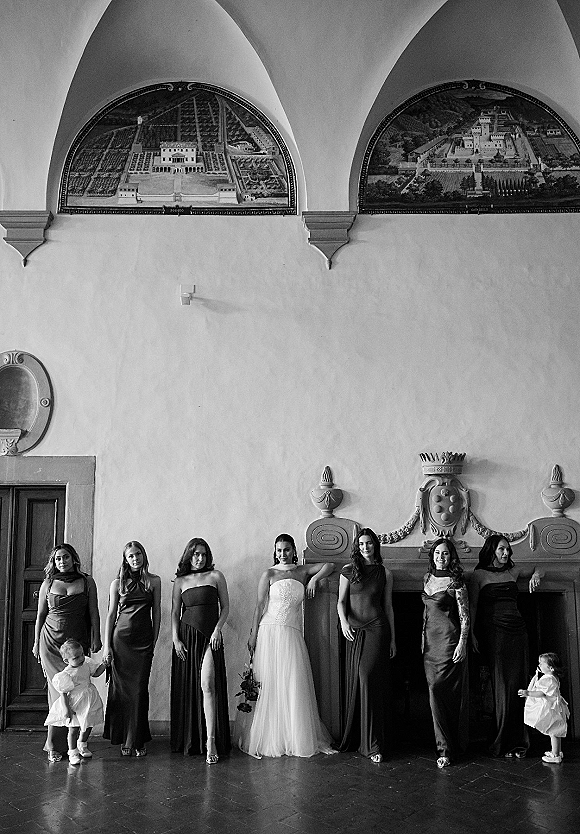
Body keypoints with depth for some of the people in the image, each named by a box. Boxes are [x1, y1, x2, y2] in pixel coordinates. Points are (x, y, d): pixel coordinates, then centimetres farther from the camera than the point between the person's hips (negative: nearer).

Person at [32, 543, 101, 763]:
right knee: (60, 689, -5)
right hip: (51, 642, 0)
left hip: (78, 642, 0)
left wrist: (96, 638, 0)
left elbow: (94, 613, 5)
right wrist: (36, 643, 11)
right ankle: (55, 746, 2)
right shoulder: (48, 584, 6)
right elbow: (40, 615, 11)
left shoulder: (87, 582, 4)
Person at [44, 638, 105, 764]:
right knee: (73, 729, 3)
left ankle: (82, 746, 43)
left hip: (89, 704, 6)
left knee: (87, 726, 18)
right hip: (75, 706, -6)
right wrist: (67, 709, -18)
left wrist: (104, 664, -4)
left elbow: (95, 673, 11)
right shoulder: (66, 675, -22)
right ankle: (73, 752, 23)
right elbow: (64, 694, -17)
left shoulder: (87, 663, -6)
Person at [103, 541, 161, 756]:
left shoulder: (153, 581, 6)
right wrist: (107, 646, 0)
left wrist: (154, 641, 5)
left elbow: (157, 613, 8)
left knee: (140, 689, -1)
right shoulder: (118, 583, 5)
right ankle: (123, 740, 13)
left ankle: (138, 741, 9)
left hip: (144, 641, 0)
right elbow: (111, 615, 5)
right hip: (121, 639, 0)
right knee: (122, 688, 1)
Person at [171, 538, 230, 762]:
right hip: (186, 636, 2)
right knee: (187, 688, 3)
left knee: (207, 685, -15)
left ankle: (211, 741, -16)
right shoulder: (180, 581, 10)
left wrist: (217, 629, -6)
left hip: (210, 636, -2)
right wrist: (175, 639, -2)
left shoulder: (215, 576, 6)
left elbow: (225, 607, 7)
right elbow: (175, 613, 9)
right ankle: (189, 742, 14)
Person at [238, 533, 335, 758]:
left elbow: (330, 565, 6)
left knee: (294, 685, 0)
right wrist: (253, 636, -4)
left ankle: (296, 739, 8)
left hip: (292, 634, 2)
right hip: (270, 632, -2)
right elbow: (259, 606, 0)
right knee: (270, 685, 0)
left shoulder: (303, 571, 10)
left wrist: (314, 578, -7)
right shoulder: (269, 574, 3)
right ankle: (270, 740, 8)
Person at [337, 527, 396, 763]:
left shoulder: (385, 573, 8)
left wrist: (393, 638, 8)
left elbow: (388, 607, 10)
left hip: (376, 629, -2)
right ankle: (353, 738, 15)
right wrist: (343, 621, -14)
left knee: (368, 678, -11)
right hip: (354, 631, 2)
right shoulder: (348, 571, 8)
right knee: (355, 681, 4)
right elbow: (341, 601, 5)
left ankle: (372, 744, -5)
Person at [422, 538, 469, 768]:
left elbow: (464, 616, -8)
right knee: (435, 689, 5)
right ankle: (446, 746, 14)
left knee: (439, 689, -9)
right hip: (430, 639, 6)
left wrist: (462, 643, -15)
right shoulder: (427, 578, 12)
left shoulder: (455, 581, -7)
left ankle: (447, 749, 0)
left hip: (449, 639, -6)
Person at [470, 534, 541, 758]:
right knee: (501, 688, -4)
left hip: (517, 632, 4)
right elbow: (472, 606, 1)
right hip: (493, 633, -4)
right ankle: (502, 743, 6)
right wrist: (472, 633, -6)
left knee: (517, 686, 2)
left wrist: (535, 575, 5)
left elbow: (537, 569, 28)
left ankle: (517, 742, 10)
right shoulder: (479, 575, 2)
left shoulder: (513, 572, 12)